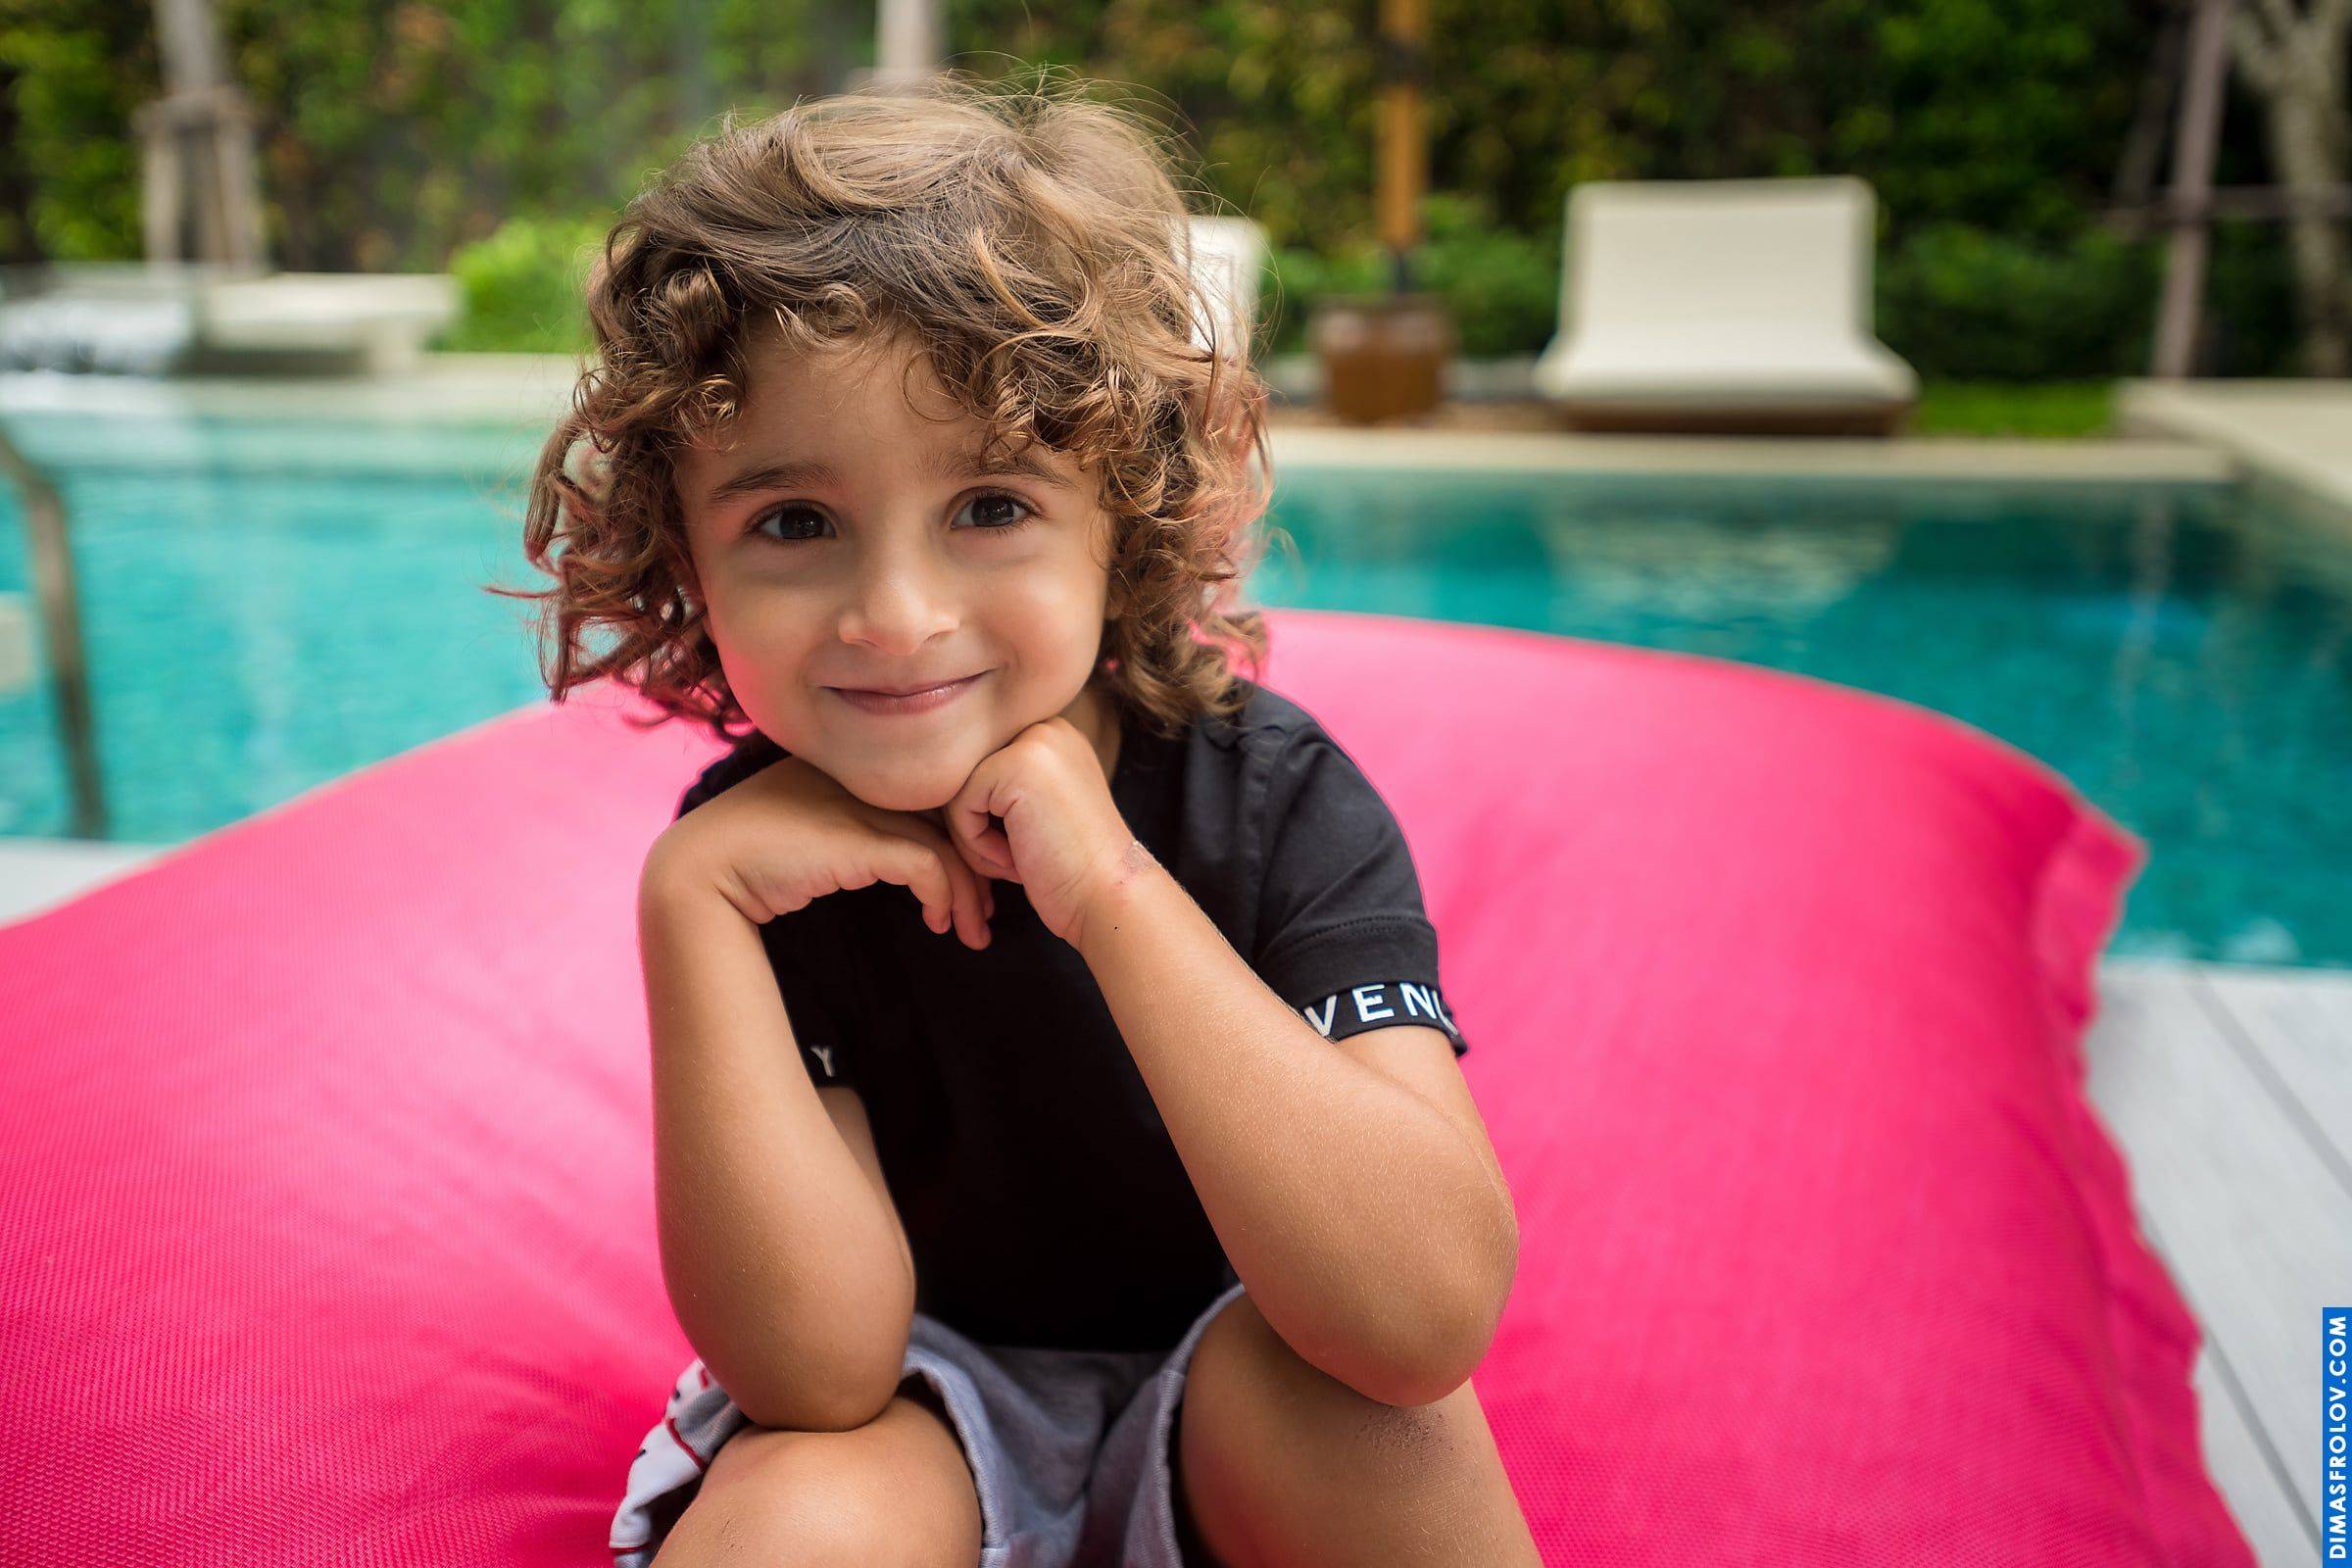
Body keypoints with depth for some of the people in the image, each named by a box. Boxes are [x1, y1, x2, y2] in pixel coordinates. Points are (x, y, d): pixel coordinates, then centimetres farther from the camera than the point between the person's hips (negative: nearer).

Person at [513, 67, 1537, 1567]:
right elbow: (820, 1370, -25)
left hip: (1233, 1411, 1)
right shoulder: (750, 845, -19)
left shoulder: (1271, 798, -23)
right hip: (913, 1406, 0)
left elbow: (1430, 1317, -35)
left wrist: (1109, 885, -39)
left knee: (1307, 1375, -31)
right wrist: (691, 904, -32)